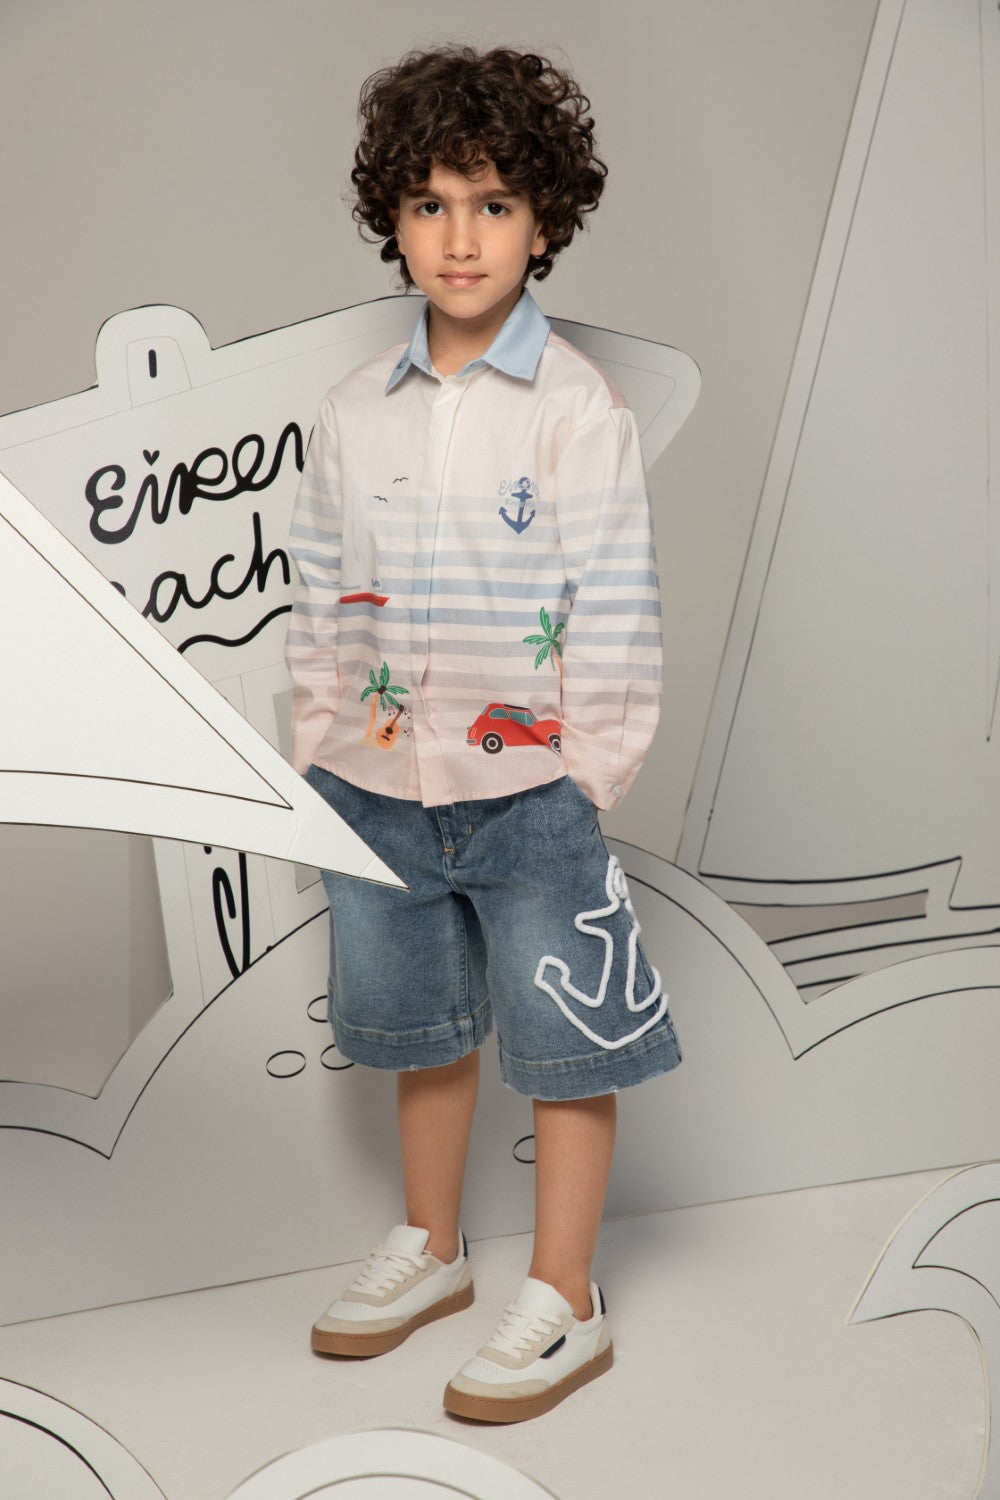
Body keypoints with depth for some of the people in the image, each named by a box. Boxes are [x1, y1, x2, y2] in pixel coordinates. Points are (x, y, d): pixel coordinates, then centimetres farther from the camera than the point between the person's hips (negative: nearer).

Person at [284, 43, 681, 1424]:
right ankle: (430, 1248, 41)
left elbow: (616, 614, -10)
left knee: (563, 1048, 7)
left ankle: (564, 1305, 23)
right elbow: (320, 598, 8)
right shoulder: (353, 411, 3)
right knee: (423, 1032, 20)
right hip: (377, 790, 5)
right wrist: (319, 755, 5)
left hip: (530, 795, -4)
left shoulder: (579, 407, -9)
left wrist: (591, 778, -12)